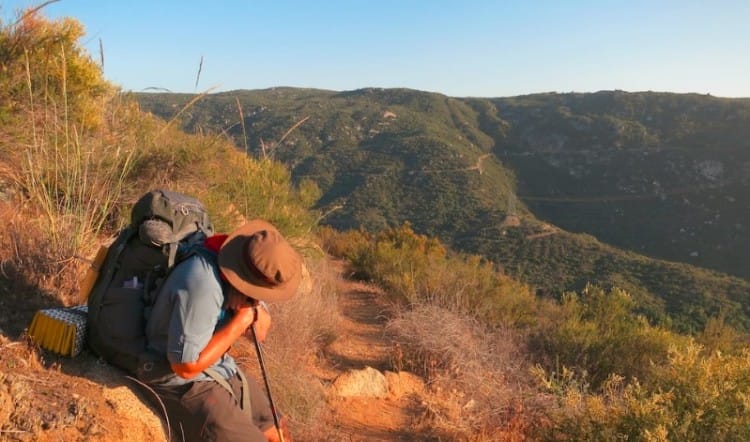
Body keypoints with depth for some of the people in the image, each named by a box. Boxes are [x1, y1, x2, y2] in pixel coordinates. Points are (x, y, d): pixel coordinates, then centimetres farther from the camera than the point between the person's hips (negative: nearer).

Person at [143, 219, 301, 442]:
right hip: (184, 383, -8)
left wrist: (255, 310, -18)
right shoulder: (202, 284, -32)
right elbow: (186, 365, -28)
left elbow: (260, 331, 4)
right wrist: (241, 321, -25)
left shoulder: (244, 263, -6)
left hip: (220, 369, 8)